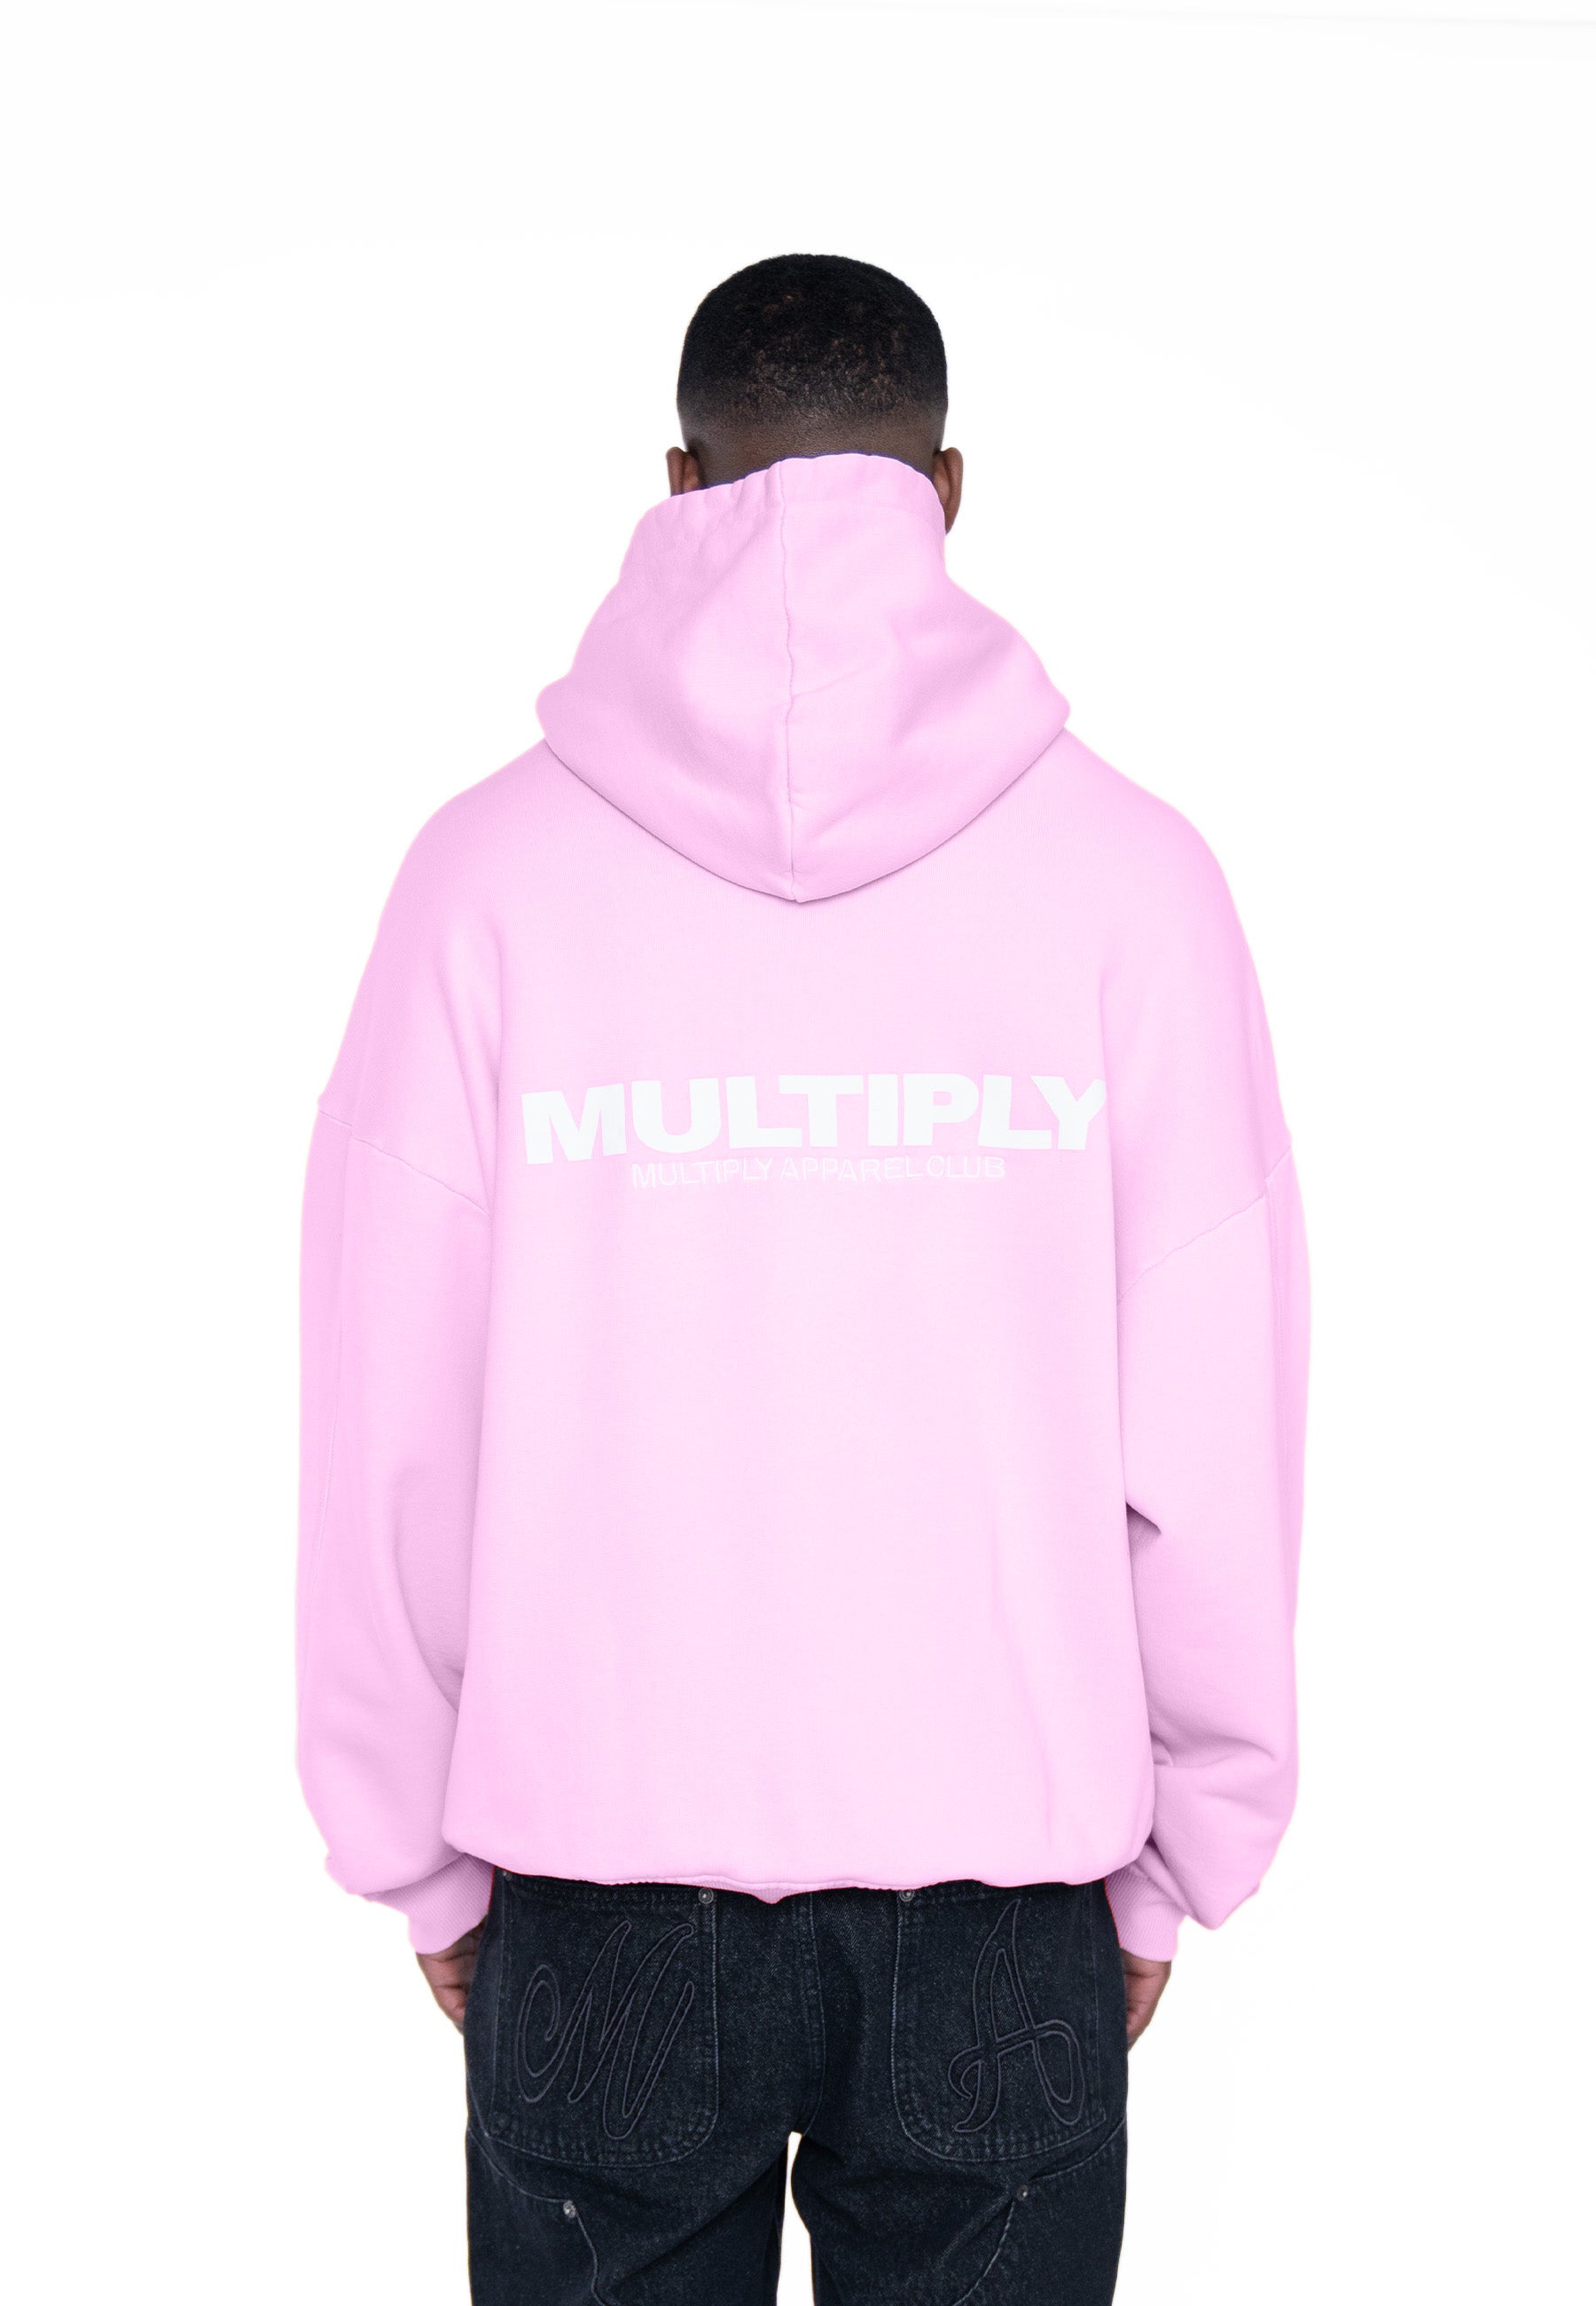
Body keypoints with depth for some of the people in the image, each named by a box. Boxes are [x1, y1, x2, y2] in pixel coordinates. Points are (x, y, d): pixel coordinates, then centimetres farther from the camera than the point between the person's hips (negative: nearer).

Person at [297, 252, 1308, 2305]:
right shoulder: (1125, 868, -5)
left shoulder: (493, 866, -4)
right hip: (1007, 1876, 0)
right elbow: (1213, 1431, -4)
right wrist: (1179, 1851, 8)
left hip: (602, 1878, 0)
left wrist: (422, 1855, 9)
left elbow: (390, 1423, -3)